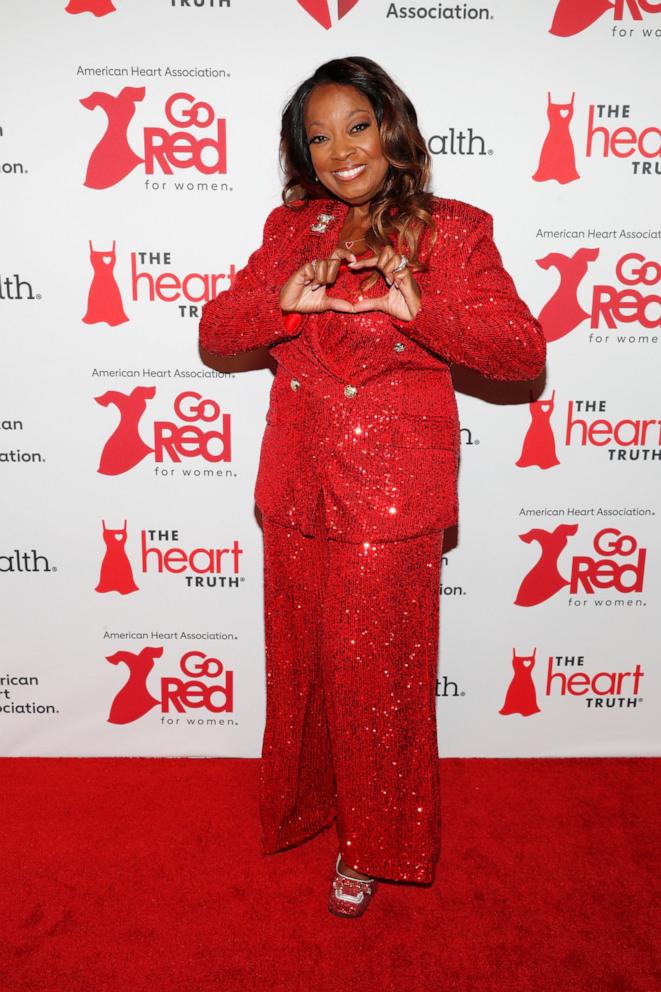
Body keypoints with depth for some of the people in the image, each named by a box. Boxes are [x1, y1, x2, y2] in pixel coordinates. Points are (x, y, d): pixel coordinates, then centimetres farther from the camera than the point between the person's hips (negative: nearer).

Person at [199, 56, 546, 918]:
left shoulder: (452, 230, -2)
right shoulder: (293, 227, 10)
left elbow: (524, 352, -9)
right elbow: (214, 333, 5)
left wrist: (418, 310, -23)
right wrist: (286, 299, -15)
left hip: (391, 494, -4)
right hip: (297, 487, 4)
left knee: (373, 670, 6)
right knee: (301, 659, 17)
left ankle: (373, 843, 31)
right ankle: (308, 802, 44)